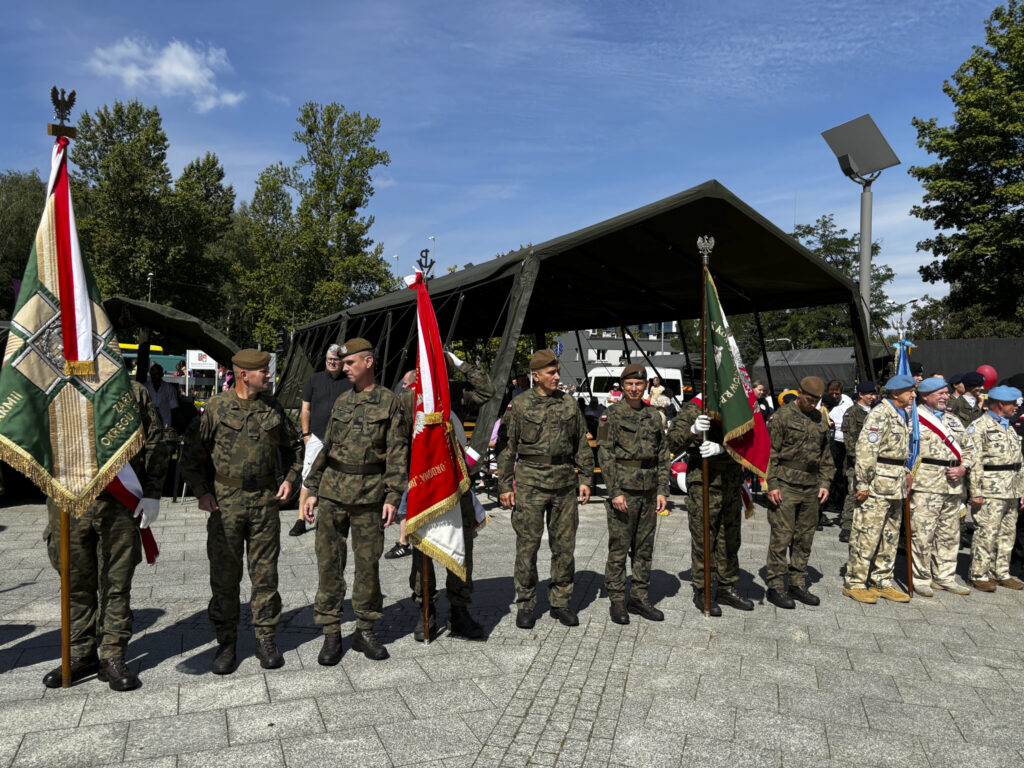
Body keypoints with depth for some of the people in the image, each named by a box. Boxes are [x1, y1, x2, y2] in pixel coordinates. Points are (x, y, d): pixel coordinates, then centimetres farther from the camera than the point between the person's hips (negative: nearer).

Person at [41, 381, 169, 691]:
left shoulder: (134, 392, 3)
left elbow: (155, 445, 4)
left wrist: (152, 493, -2)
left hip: (120, 503, -1)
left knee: (117, 583, 6)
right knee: (76, 583, 12)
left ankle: (113, 656, 18)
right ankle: (81, 655, 27)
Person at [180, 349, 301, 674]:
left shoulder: (273, 407, 6)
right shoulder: (216, 407, -3)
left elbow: (292, 446, 19)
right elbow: (191, 452, 3)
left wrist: (290, 479, 7)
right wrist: (201, 491, -4)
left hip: (265, 502, 2)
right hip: (226, 503, -2)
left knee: (265, 574, 7)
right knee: (224, 576, 5)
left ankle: (266, 638, 19)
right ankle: (226, 642, 19)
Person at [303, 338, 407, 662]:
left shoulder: (389, 402, -1)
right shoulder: (341, 401, 11)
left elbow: (397, 452, -4)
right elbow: (326, 448, 15)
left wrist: (393, 496, -11)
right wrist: (312, 490, 10)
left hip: (370, 494, -3)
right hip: (332, 492, 3)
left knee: (368, 563, 5)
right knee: (329, 562, 4)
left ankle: (365, 631, 20)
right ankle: (331, 633, 15)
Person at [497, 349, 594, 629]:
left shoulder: (569, 404, 8)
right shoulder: (520, 405, -1)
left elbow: (582, 445, 14)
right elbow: (507, 447, 2)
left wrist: (585, 479, 7)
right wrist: (505, 486, -1)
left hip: (564, 482, 3)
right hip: (530, 483, -3)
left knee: (564, 545, 8)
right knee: (527, 545, 1)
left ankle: (560, 602, 22)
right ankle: (525, 604, 15)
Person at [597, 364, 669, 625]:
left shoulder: (654, 415, 10)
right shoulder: (613, 414, -5)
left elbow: (663, 455, 12)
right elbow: (605, 454, -9)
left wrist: (662, 490, 5)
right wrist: (615, 492, -14)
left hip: (649, 490, 5)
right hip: (624, 488, -5)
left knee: (645, 547, 11)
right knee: (619, 547, 1)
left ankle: (639, 597, 23)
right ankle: (617, 601, 11)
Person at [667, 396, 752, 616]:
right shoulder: (693, 409, -8)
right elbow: (673, 443, -15)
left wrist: (721, 448, -29)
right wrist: (692, 430, -35)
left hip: (731, 486, 5)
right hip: (703, 485, -5)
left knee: (730, 540, 15)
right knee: (703, 541, 1)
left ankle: (726, 588, 29)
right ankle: (701, 592, 14)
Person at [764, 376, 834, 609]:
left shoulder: (820, 419, 14)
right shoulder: (782, 415, -5)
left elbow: (826, 455, 20)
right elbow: (770, 452, -8)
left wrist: (825, 483, 11)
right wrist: (772, 484, -13)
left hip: (811, 488, 6)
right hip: (785, 485, -6)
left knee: (804, 537, 10)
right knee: (781, 536, -4)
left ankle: (798, 584, 21)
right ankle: (776, 586, 3)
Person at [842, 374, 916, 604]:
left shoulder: (904, 416, 15)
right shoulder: (880, 414, -14)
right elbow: (865, 449, -19)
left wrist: (906, 475, 19)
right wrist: (863, 484, -20)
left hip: (896, 486, 9)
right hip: (877, 484, -9)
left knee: (890, 536, 14)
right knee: (867, 534, -4)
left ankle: (881, 581, 24)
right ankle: (854, 583, 4)